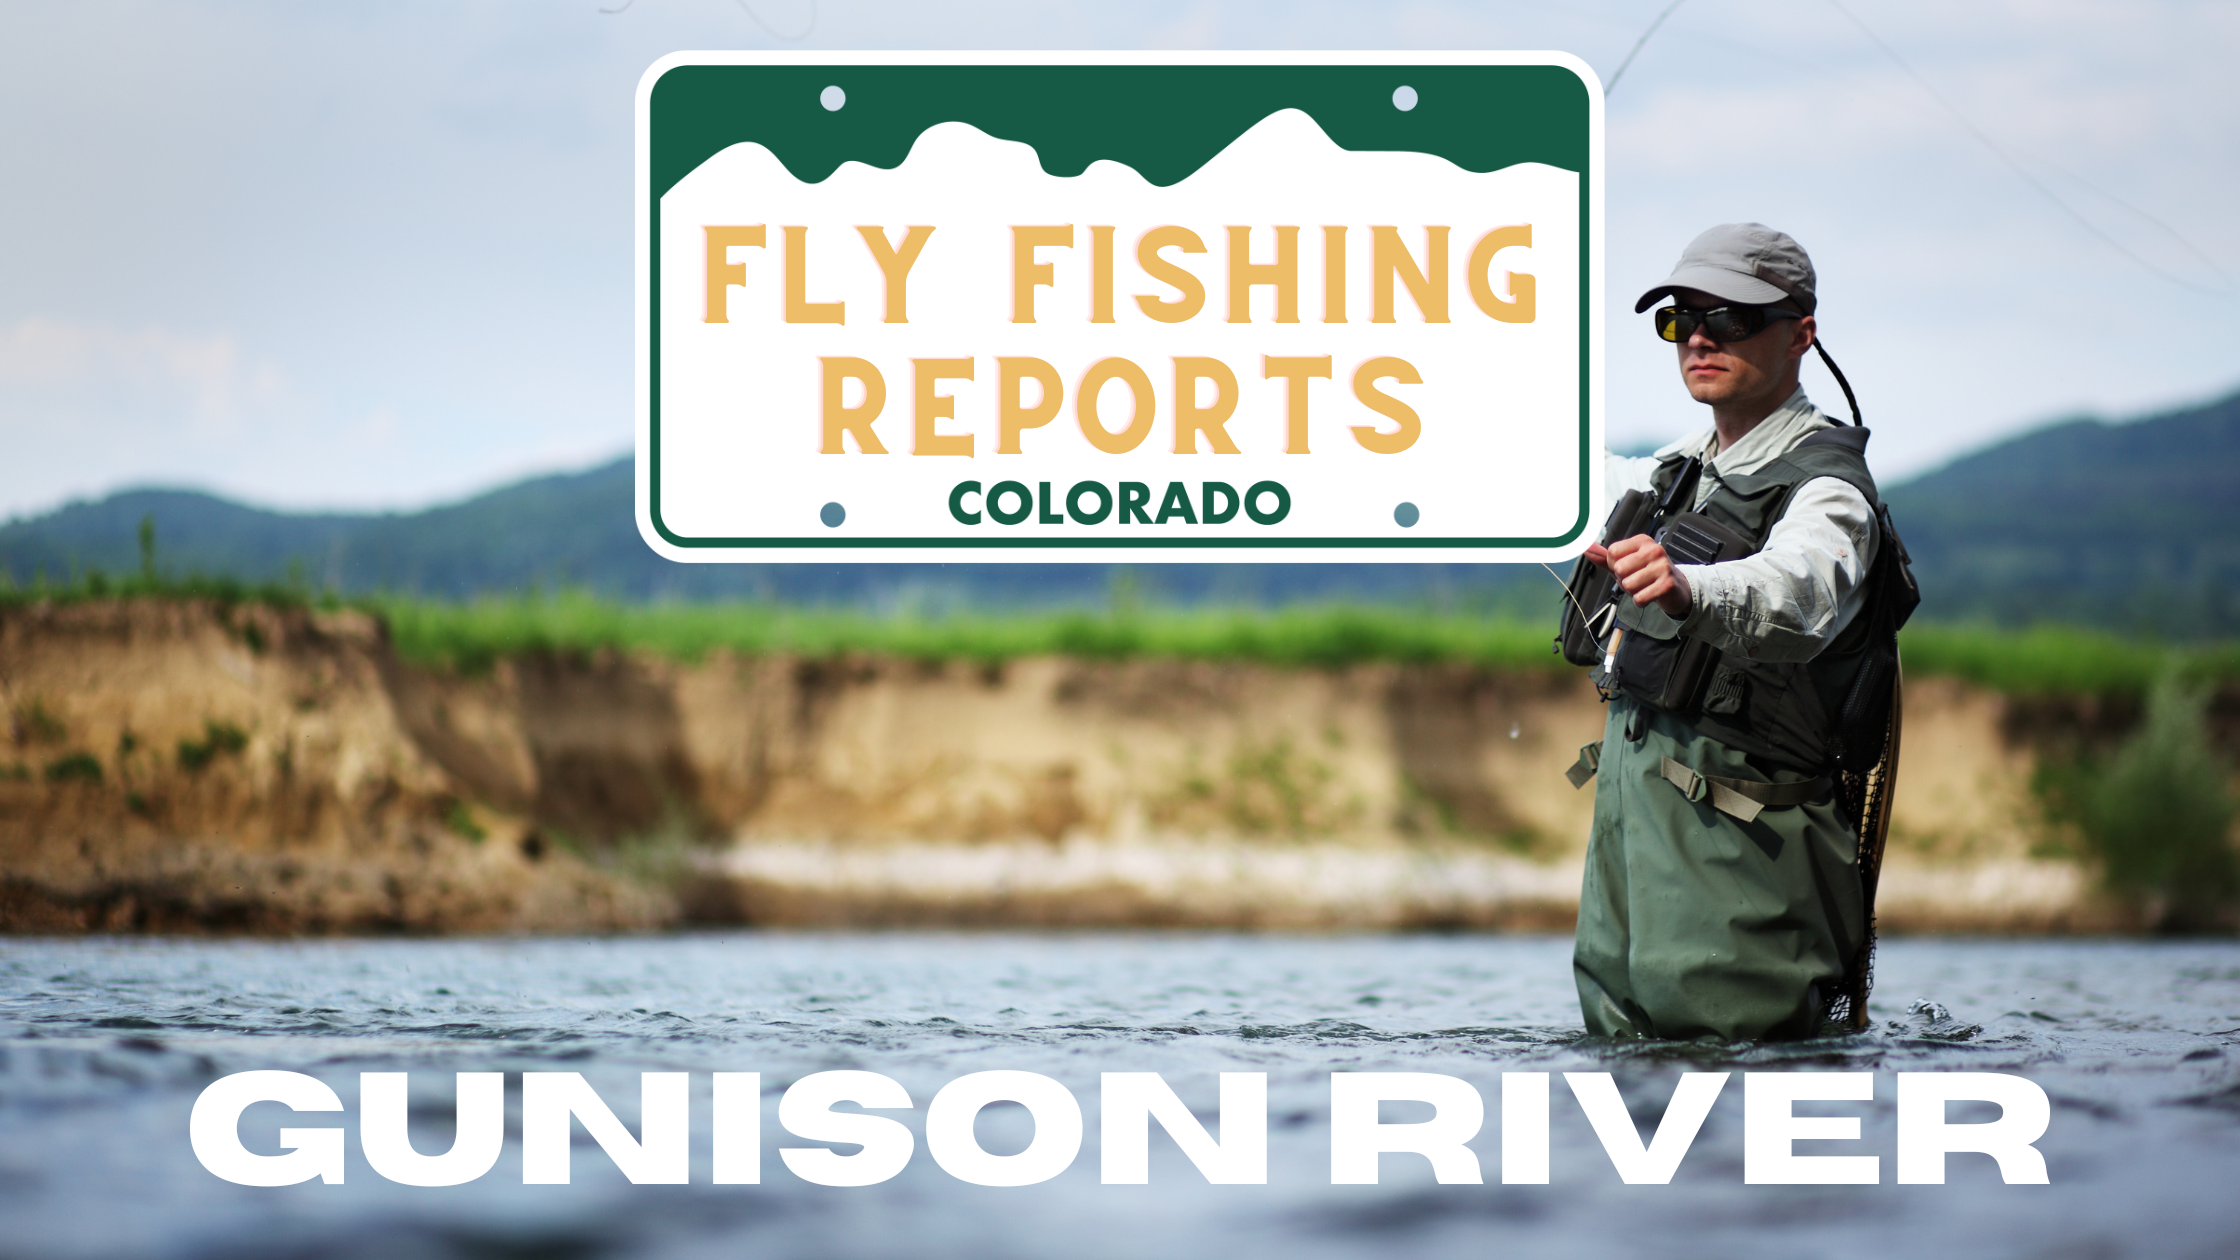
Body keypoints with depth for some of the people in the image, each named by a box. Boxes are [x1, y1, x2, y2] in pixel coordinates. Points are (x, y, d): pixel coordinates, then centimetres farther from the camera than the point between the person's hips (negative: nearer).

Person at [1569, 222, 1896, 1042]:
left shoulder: (1825, 486, -14)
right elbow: (1614, 485, 38)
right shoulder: (1691, 463, 13)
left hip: (1729, 836, -8)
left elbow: (1796, 591, -37)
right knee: (1615, 1038, 8)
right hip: (1628, 801, 8)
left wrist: (1687, 589, -57)